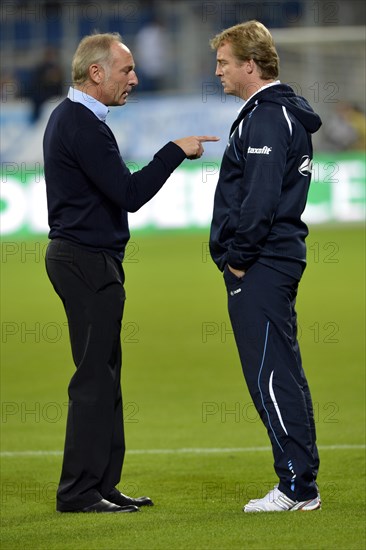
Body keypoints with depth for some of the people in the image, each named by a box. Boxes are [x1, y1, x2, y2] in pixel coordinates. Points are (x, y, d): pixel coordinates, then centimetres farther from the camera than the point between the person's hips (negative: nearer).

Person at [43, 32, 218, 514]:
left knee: (103, 375, 12)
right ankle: (80, 491, -5)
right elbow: (129, 194, -23)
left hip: (80, 256, 11)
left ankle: (102, 485, 15)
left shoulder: (69, 117, 15)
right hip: (88, 261, -11)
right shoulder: (82, 125, -18)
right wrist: (175, 151, -17)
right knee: (94, 378, -7)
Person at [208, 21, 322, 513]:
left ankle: (298, 485, -7)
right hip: (277, 260, 11)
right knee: (283, 375, 12)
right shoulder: (282, 113, 18)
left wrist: (237, 256, -15)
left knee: (270, 375, -8)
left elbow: (260, 199, -23)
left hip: (259, 268, -11)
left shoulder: (266, 118, -15)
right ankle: (301, 484, 16)